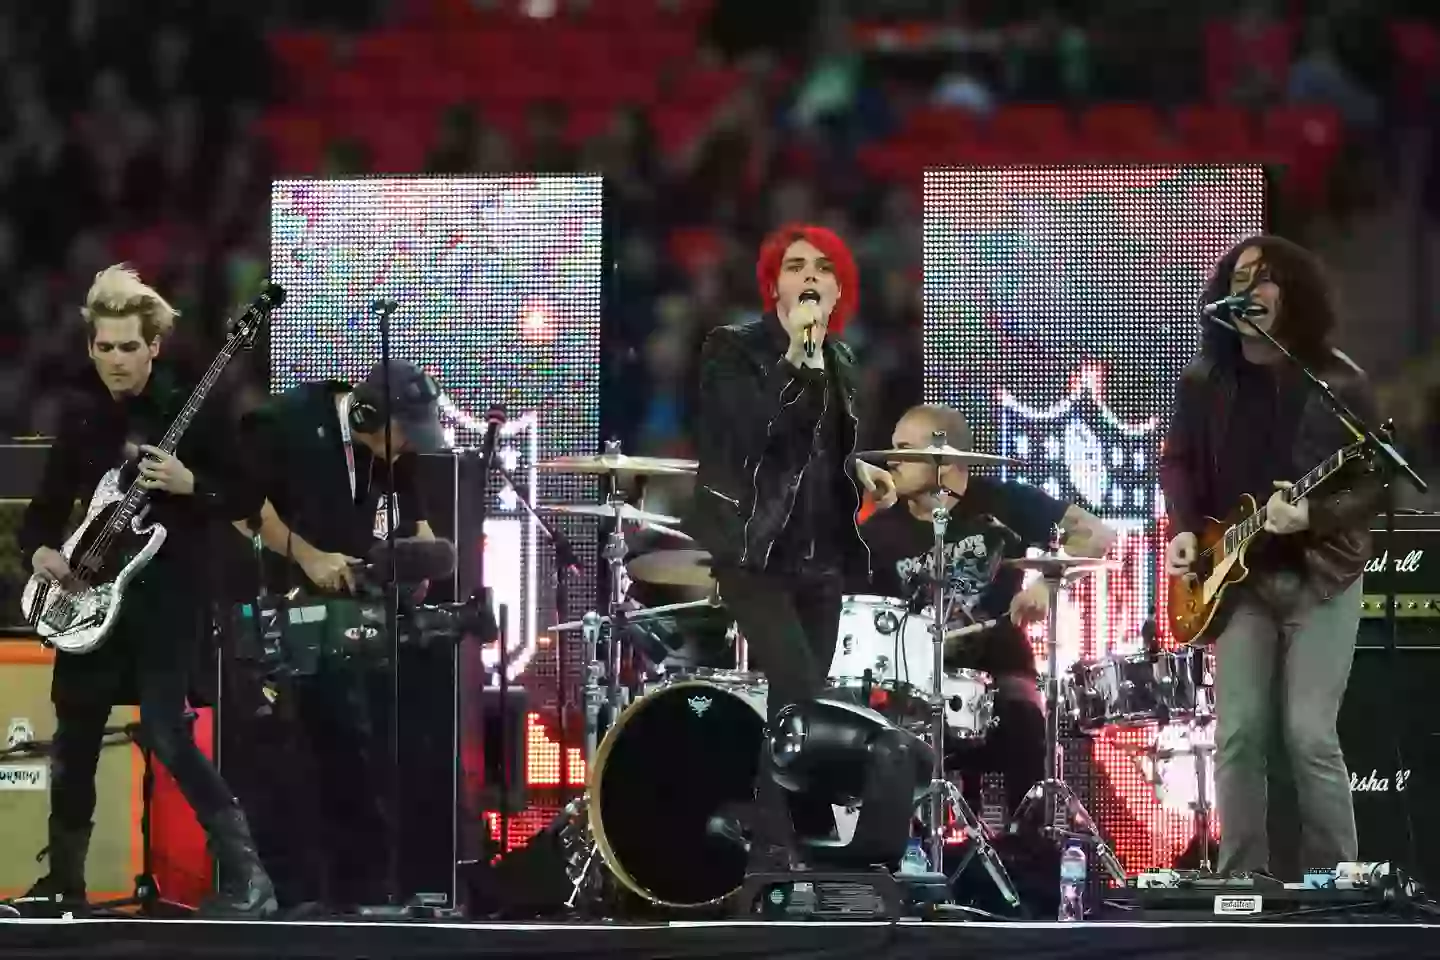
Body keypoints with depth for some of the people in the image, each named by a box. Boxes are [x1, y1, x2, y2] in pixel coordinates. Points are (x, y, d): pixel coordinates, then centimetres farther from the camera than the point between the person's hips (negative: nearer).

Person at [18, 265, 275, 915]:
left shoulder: (192, 412, -5)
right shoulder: (81, 416, 8)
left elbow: (241, 501, -4)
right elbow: (50, 501, 16)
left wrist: (188, 486, -21)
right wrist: (40, 547, -3)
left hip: (165, 600, -5)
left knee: (167, 737, -14)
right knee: (73, 742, 8)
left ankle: (247, 878, -10)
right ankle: (64, 881, 21)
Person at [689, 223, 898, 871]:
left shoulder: (838, 362, 14)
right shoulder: (734, 350, -6)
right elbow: (760, 432, -22)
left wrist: (859, 471, 8)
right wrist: (798, 350, -22)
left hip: (820, 551, 7)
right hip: (756, 548, -7)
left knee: (801, 699, 5)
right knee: (800, 694, -18)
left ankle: (803, 831, 11)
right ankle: (773, 844, -12)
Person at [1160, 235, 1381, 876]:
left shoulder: (1336, 383, -6)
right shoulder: (1203, 383, 4)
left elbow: (1371, 486, -7)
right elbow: (1180, 463, 14)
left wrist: (1310, 516, -25)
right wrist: (1184, 530, -3)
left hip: (1321, 575, -3)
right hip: (1239, 578, 3)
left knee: (1310, 736, -9)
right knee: (1237, 735, -3)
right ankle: (1241, 883, 5)